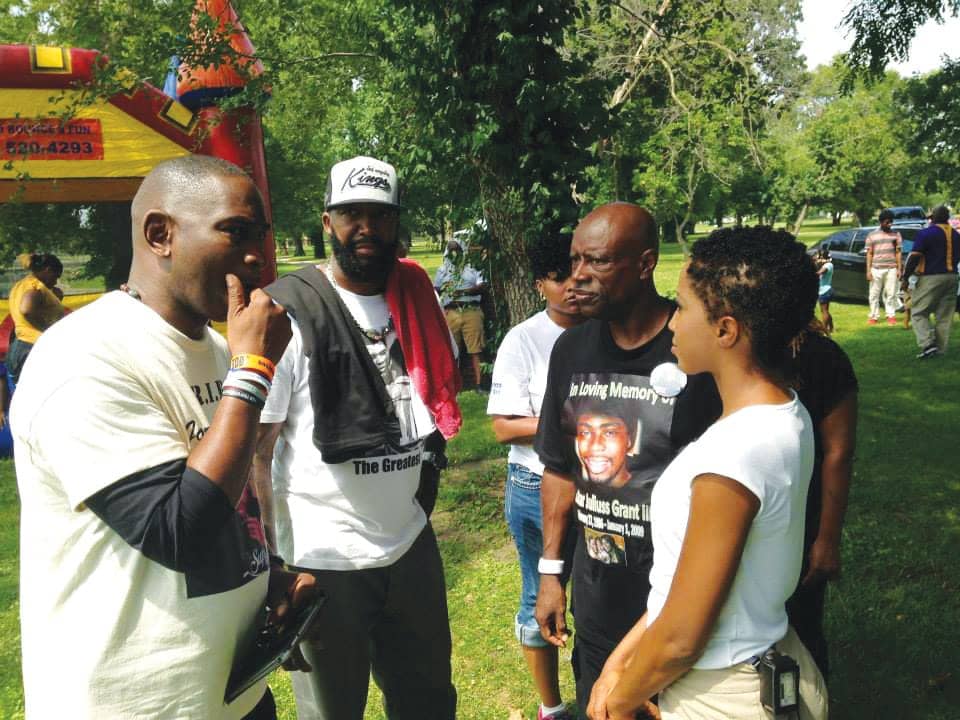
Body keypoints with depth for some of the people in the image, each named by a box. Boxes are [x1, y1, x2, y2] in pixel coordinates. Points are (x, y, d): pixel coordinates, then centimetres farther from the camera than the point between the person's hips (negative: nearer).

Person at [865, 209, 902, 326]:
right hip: (876, 269, 0)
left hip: (891, 269, 0)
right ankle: (874, 316, 9)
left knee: (891, 294, 1)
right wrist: (868, 271, -1)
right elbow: (869, 254, 6)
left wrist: (899, 269, 3)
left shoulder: (896, 234, 8)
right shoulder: (872, 235, 7)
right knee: (874, 294, 2)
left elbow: (898, 252, 9)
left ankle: (891, 315, 10)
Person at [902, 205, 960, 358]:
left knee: (918, 313, 1)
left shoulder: (926, 233, -10)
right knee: (944, 316, 8)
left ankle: (928, 344, -15)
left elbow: (914, 257, -14)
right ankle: (940, 350, 8)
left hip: (931, 278, -6)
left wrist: (905, 278, -10)